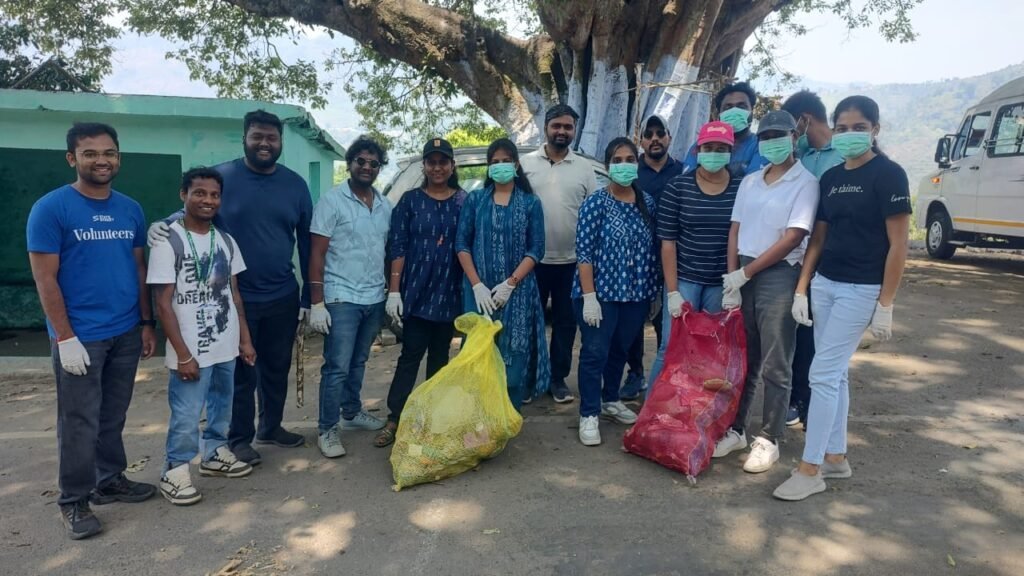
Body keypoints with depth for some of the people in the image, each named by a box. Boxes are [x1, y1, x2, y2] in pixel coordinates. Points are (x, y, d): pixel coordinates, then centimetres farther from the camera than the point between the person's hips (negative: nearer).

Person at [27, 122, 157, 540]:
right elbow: (45, 278, -10)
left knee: (114, 417, 15)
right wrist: (65, 338, -14)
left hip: (126, 333, 5)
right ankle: (74, 501, 17)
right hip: (79, 336, -5)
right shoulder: (50, 208, -8)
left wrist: (147, 323, 9)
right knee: (80, 422, 3)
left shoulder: (131, 210, 7)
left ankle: (110, 481, 30)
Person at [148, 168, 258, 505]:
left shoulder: (226, 241, 7)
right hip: (192, 351, -6)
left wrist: (245, 339, 10)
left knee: (222, 407, 18)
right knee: (186, 416, 0)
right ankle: (175, 472, 18)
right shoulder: (168, 241, -11)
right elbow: (163, 303, -12)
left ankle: (215, 454, 37)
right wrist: (183, 354, -15)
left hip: (226, 347, 6)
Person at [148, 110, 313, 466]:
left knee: (276, 367, 17)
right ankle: (239, 438, 25)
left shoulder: (295, 184, 3)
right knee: (241, 372, 8)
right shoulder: (221, 177, -7)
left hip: (283, 296, 4)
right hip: (236, 298, -3)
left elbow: (307, 242, 6)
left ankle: (271, 426, 36)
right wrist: (163, 225, -24)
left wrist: (308, 295, 5)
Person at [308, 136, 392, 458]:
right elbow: (317, 255, -9)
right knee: (337, 367, -3)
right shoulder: (332, 201, -7)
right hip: (342, 299, -5)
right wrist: (317, 303, -14)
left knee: (358, 363, 17)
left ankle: (351, 413, 32)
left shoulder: (385, 206, 10)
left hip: (374, 299, 6)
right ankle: (327, 430, 8)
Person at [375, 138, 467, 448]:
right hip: (416, 291, -2)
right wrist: (394, 291, -9)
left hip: (449, 292, 2)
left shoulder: (464, 201, 5)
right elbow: (397, 247, -2)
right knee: (410, 355, -1)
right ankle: (394, 419, 5)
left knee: (440, 355, 11)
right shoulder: (410, 200, 1)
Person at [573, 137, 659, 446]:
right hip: (601, 292, -5)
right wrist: (589, 296, -17)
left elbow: (652, 249, 10)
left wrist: (654, 291, 9)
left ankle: (611, 401, 37)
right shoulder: (595, 203, -8)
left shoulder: (647, 202, 6)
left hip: (636, 294, 5)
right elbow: (584, 253, -12)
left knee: (620, 350, 18)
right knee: (595, 352, 0)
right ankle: (589, 415, 12)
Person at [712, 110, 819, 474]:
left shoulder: (805, 182, -5)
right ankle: (736, 430, 23)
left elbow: (793, 238, -13)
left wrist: (745, 273, -12)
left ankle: (768, 440, 11)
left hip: (779, 276, -5)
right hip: (742, 274, 5)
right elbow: (735, 231, 9)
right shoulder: (749, 182, 13)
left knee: (774, 365, 2)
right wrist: (731, 280, -2)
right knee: (742, 358, 12)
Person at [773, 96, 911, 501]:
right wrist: (801, 290, 7)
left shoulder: (889, 175, -9)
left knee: (822, 374, -7)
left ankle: (810, 469, 3)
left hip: (862, 289, -6)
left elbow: (898, 244, -11)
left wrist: (886, 304, -14)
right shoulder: (830, 177, 10)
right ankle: (835, 457, 24)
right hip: (824, 284, 7)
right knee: (836, 374, 12)